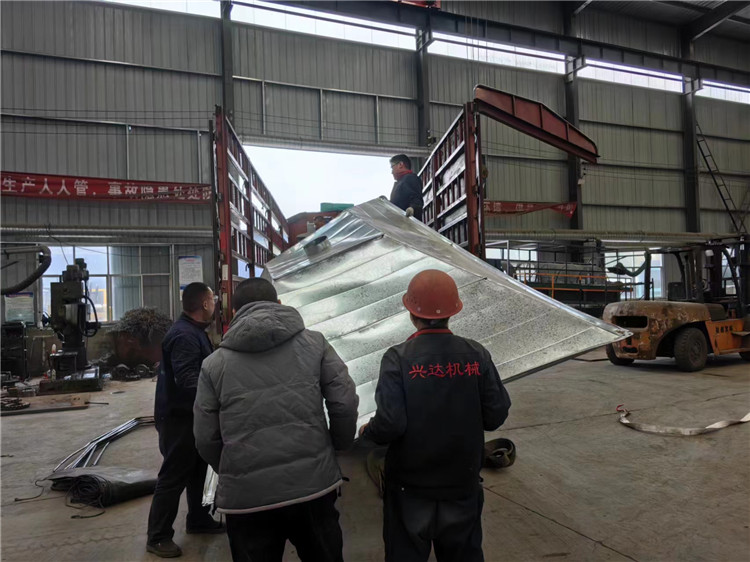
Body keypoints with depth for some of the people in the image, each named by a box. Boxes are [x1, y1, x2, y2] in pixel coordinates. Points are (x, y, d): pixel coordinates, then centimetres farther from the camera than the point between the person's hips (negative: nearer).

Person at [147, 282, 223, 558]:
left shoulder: (194, 331, 10)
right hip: (178, 417, -11)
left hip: (190, 414, 11)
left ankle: (198, 519, 37)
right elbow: (188, 381, -34)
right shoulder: (184, 336, -26)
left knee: (197, 470, 21)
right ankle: (158, 537, 16)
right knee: (173, 476, 1)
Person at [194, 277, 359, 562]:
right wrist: (337, 446, 13)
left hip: (246, 496, 0)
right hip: (314, 485, 1)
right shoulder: (313, 343, -1)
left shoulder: (214, 363, 0)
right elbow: (345, 403, -5)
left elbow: (206, 438, 2)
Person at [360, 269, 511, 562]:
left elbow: (390, 423, -22)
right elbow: (496, 415, -6)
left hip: (412, 485, -2)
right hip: (462, 483, 3)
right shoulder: (477, 355, -10)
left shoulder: (398, 358, -19)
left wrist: (367, 430, -1)